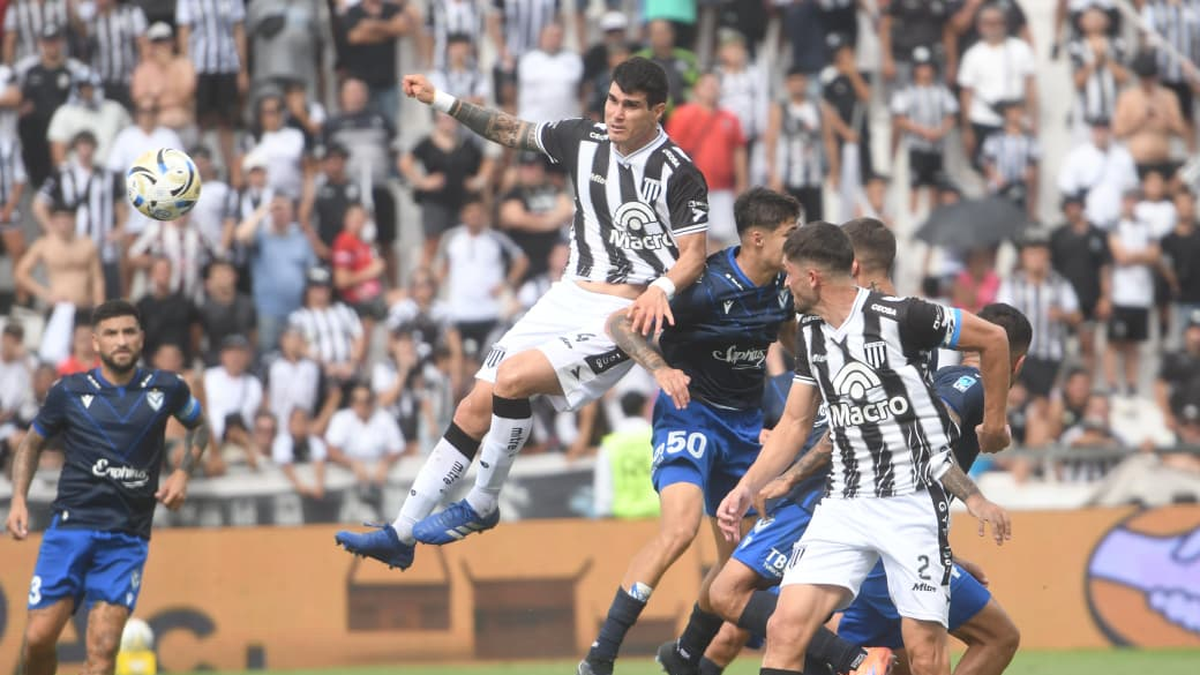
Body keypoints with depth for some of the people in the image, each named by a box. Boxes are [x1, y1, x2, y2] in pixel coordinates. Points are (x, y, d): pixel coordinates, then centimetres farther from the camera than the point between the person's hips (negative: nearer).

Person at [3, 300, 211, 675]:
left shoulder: (166, 388, 4)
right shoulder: (69, 391, 2)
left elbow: (199, 425, 24)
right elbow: (32, 443, 17)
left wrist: (183, 472, 7)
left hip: (128, 540, 0)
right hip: (70, 528, 0)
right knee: (38, 638, -6)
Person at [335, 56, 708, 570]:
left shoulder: (678, 173, -11)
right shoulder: (584, 139, 6)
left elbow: (694, 255, -10)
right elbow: (512, 131, 21)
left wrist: (661, 288, -30)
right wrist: (442, 101, 18)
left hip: (624, 316, -6)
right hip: (569, 297, 6)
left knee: (513, 377, -26)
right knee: (477, 406, 0)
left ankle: (481, 506, -7)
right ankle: (400, 534, 6)